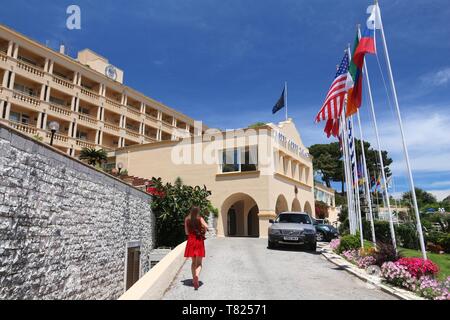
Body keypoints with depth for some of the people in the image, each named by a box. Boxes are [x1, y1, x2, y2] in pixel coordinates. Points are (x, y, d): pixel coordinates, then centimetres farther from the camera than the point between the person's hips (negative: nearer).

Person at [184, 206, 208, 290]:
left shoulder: (187, 219, 3)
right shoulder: (200, 219, -4)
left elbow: (186, 232, 6)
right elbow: (206, 227, -17)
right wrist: (203, 231, 3)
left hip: (191, 241, 3)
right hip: (199, 241, -2)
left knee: (193, 262, 17)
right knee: (199, 263, 1)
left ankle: (194, 280, 20)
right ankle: (197, 276, -26)